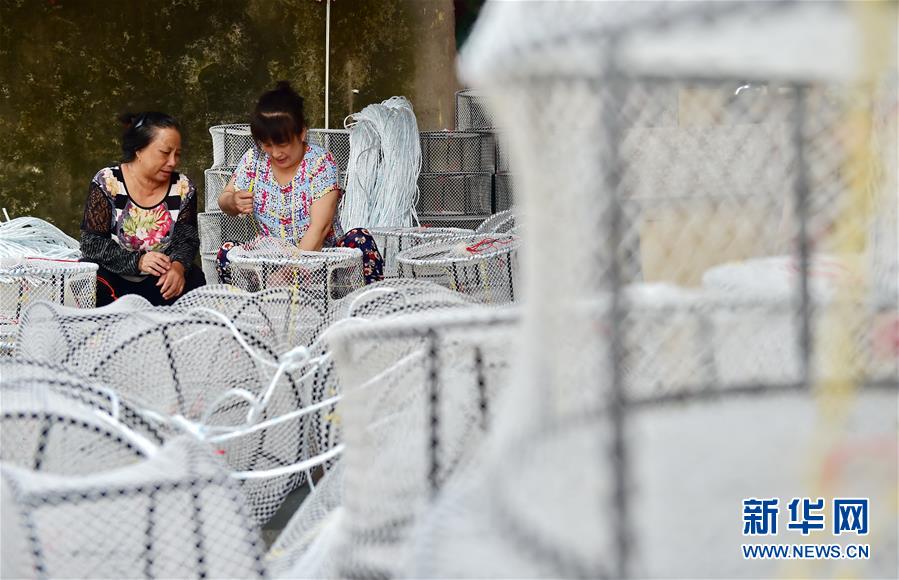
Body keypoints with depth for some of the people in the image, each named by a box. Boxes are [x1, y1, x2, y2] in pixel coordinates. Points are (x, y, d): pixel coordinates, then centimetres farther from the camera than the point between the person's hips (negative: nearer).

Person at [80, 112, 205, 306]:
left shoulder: (183, 188, 1)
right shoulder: (107, 182, -8)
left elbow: (186, 240, -3)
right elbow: (92, 243, -12)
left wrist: (178, 265, -27)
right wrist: (137, 261, -26)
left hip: (158, 282, 3)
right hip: (111, 277, -3)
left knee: (194, 281, -25)